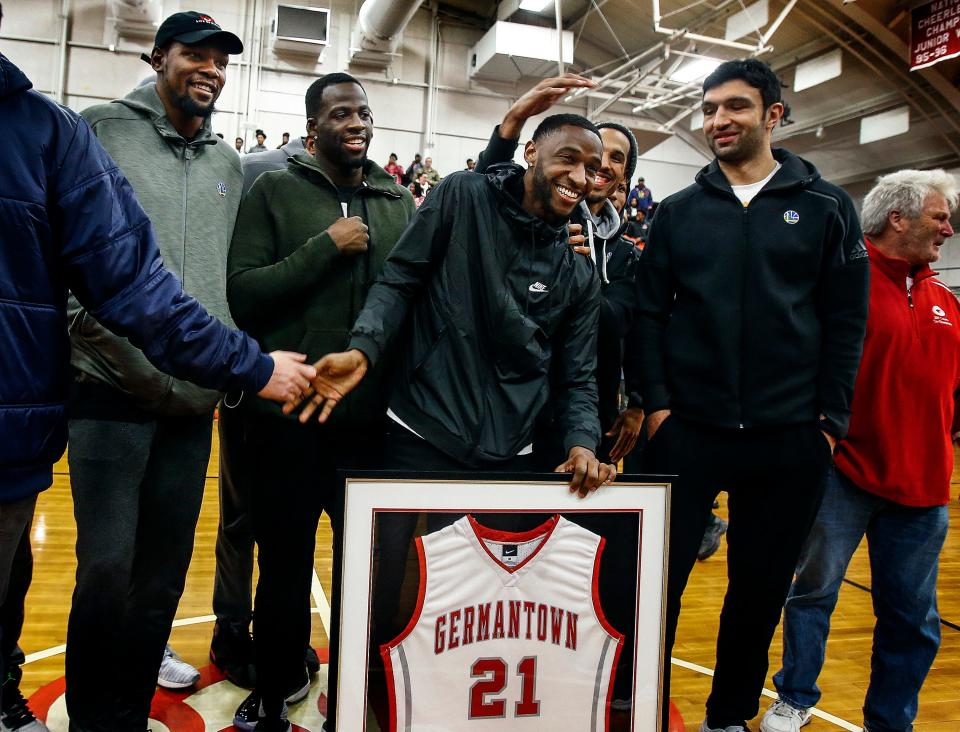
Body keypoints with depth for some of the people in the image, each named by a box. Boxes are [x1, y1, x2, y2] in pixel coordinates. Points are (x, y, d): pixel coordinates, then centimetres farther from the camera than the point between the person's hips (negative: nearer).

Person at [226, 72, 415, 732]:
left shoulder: (399, 201, 9)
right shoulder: (275, 192, -1)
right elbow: (242, 293, -10)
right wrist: (327, 246, -16)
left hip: (372, 414, 3)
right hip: (289, 416, -2)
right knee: (285, 562, 13)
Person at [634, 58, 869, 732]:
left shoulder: (826, 208, 4)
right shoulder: (679, 211, 7)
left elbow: (846, 321, 2)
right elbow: (649, 312, 3)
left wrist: (831, 418, -3)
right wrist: (657, 401, -6)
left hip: (790, 437, 1)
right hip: (686, 430, 0)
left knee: (762, 588, 12)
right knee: (660, 579, 3)